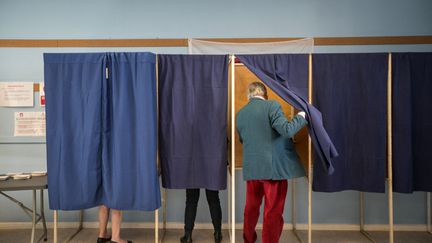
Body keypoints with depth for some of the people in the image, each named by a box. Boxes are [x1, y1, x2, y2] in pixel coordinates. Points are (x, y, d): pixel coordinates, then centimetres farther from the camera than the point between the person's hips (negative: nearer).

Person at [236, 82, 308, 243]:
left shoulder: (240, 114, 8)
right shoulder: (271, 105, -10)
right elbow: (287, 130, -19)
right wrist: (301, 117, -2)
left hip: (251, 168, 6)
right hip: (274, 167, -6)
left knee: (251, 207, 21)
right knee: (273, 212, 4)